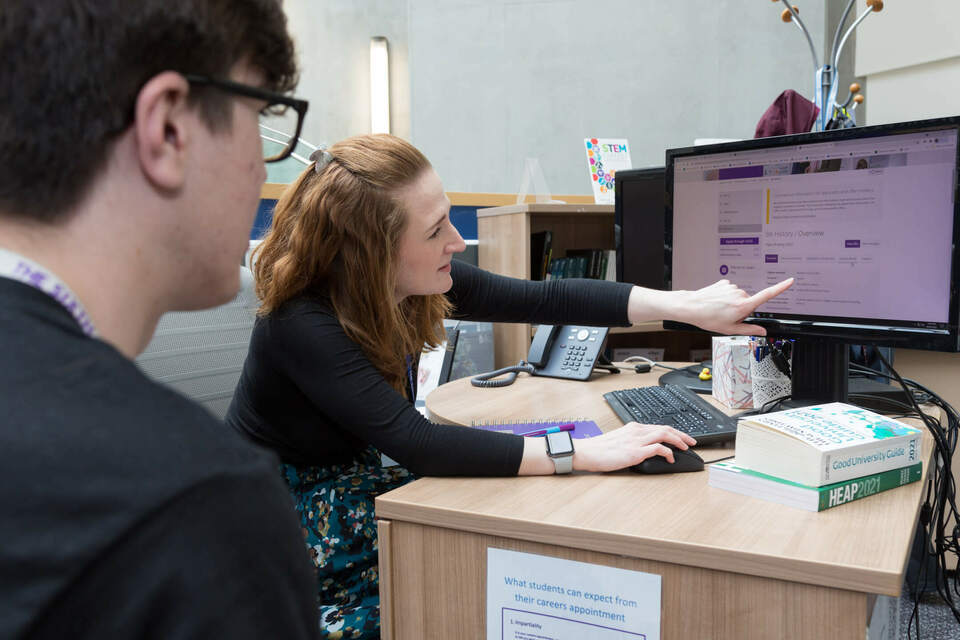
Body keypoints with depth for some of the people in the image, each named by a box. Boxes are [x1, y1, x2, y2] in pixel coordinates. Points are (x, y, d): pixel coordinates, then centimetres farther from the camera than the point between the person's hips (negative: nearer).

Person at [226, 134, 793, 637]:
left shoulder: (414, 284, -10)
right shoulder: (304, 324, -31)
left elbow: (540, 298, -9)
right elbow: (417, 444, -37)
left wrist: (687, 306, -13)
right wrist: (588, 453, -36)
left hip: (350, 483, 6)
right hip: (281, 512, -6)